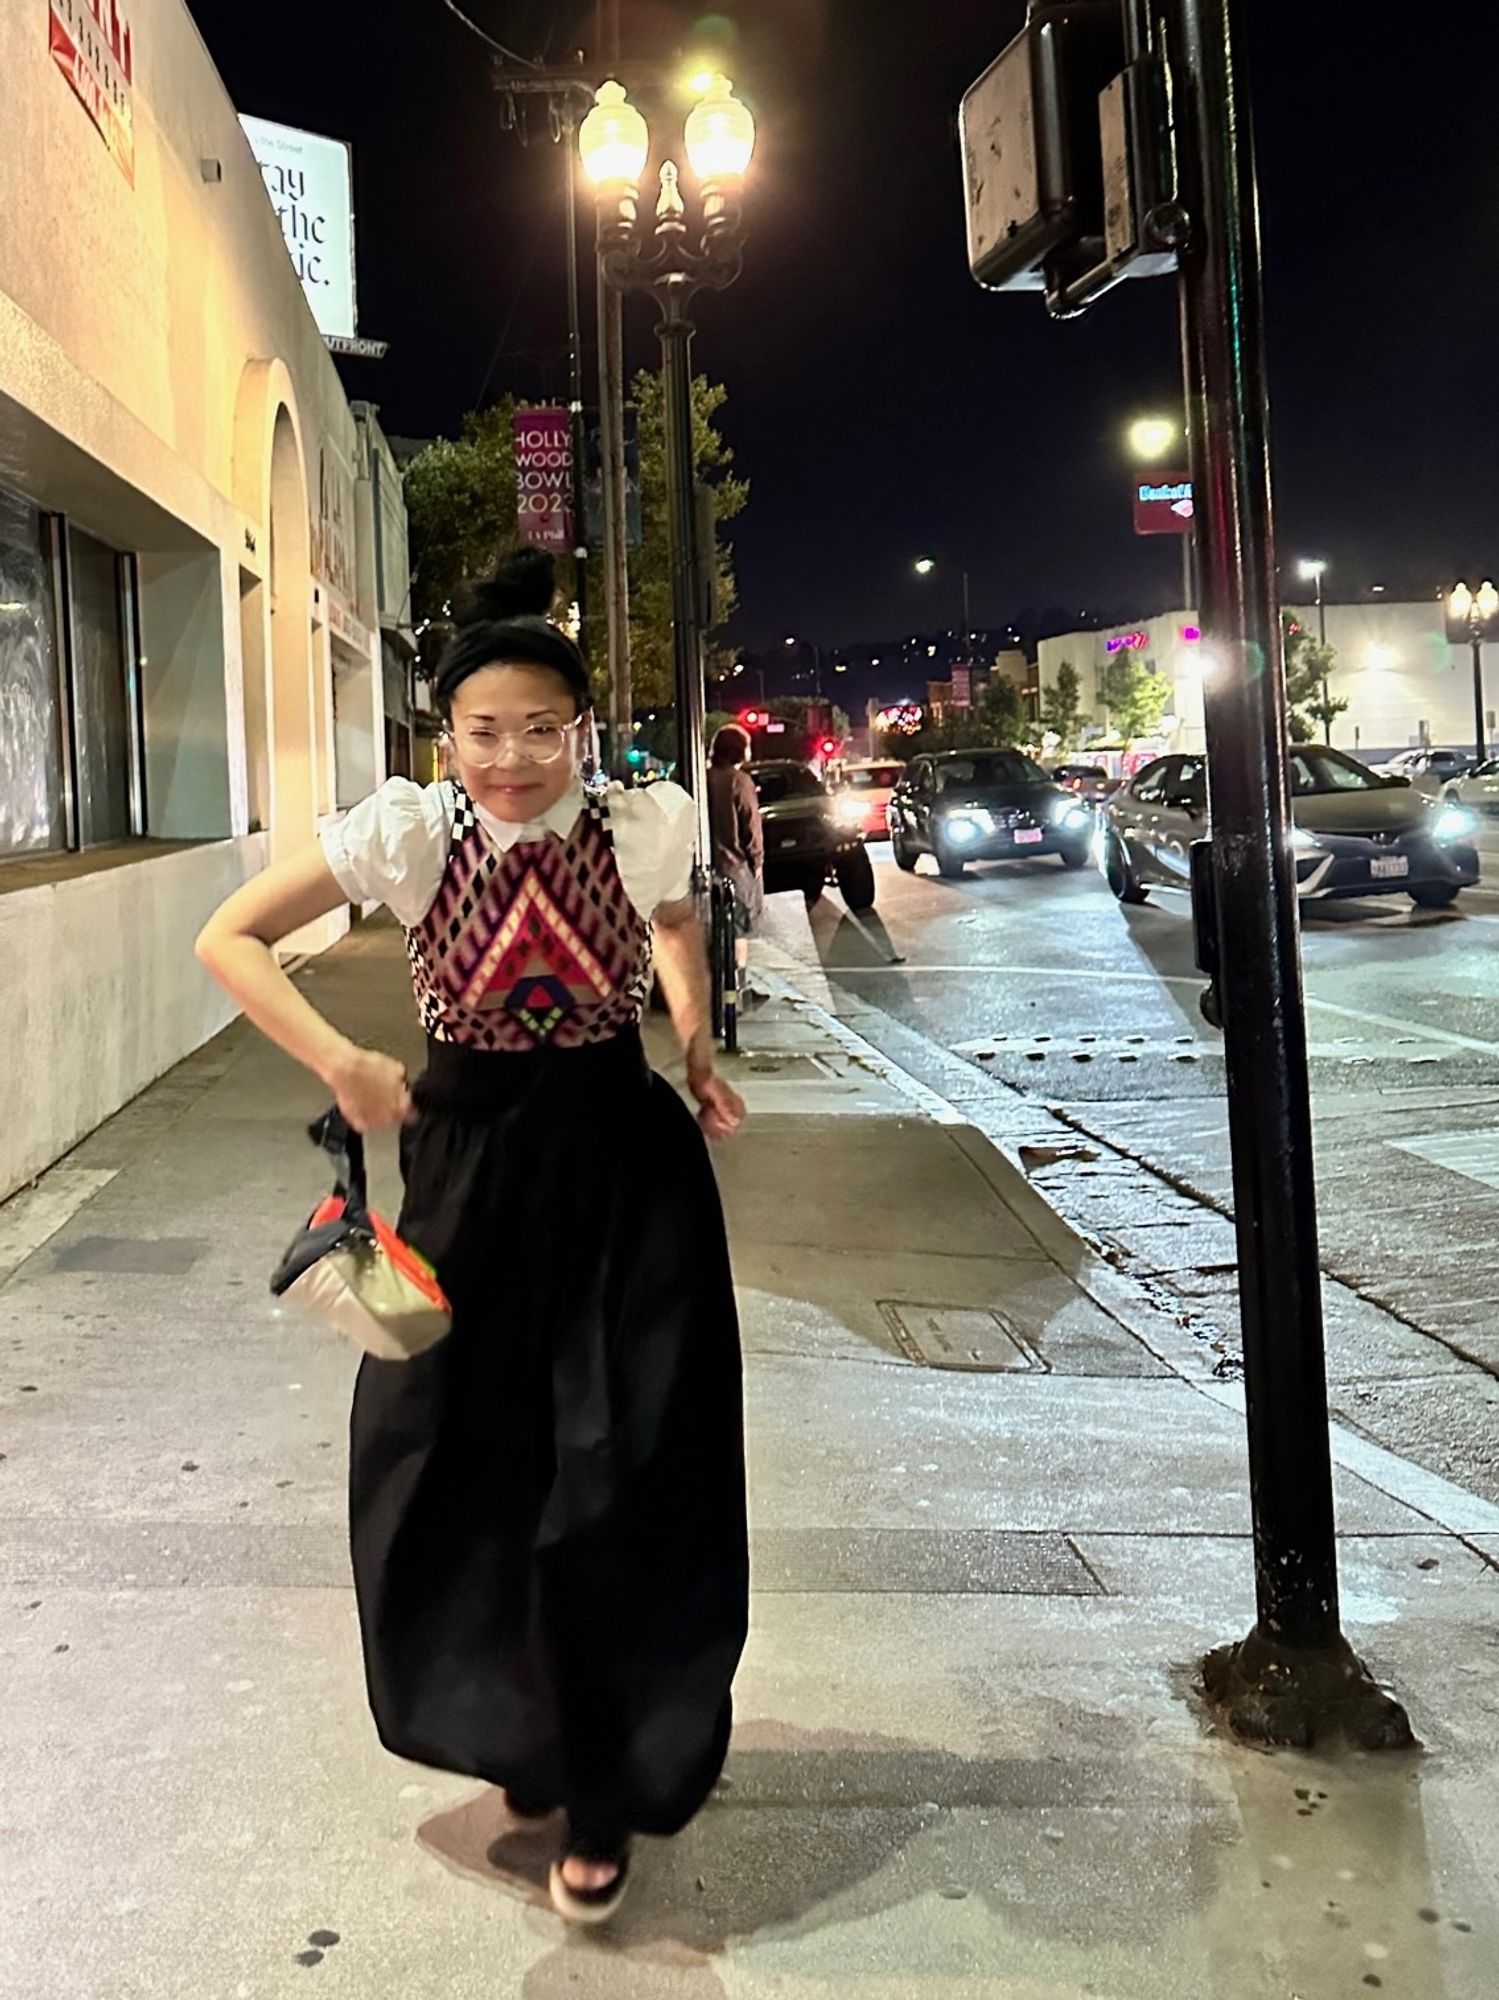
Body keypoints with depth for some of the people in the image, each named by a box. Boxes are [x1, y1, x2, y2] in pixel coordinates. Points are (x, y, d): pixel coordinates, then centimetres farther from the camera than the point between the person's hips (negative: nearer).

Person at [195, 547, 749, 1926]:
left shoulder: (642, 827, -9)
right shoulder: (408, 830, -12)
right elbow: (229, 940, -7)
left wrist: (700, 1056, 7)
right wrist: (339, 1064, -18)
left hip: (624, 1169, -1)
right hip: (468, 1166, 1)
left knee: (620, 1487, 1)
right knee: (465, 1471, 12)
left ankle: (603, 1795, 22)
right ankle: (517, 1732, 41)